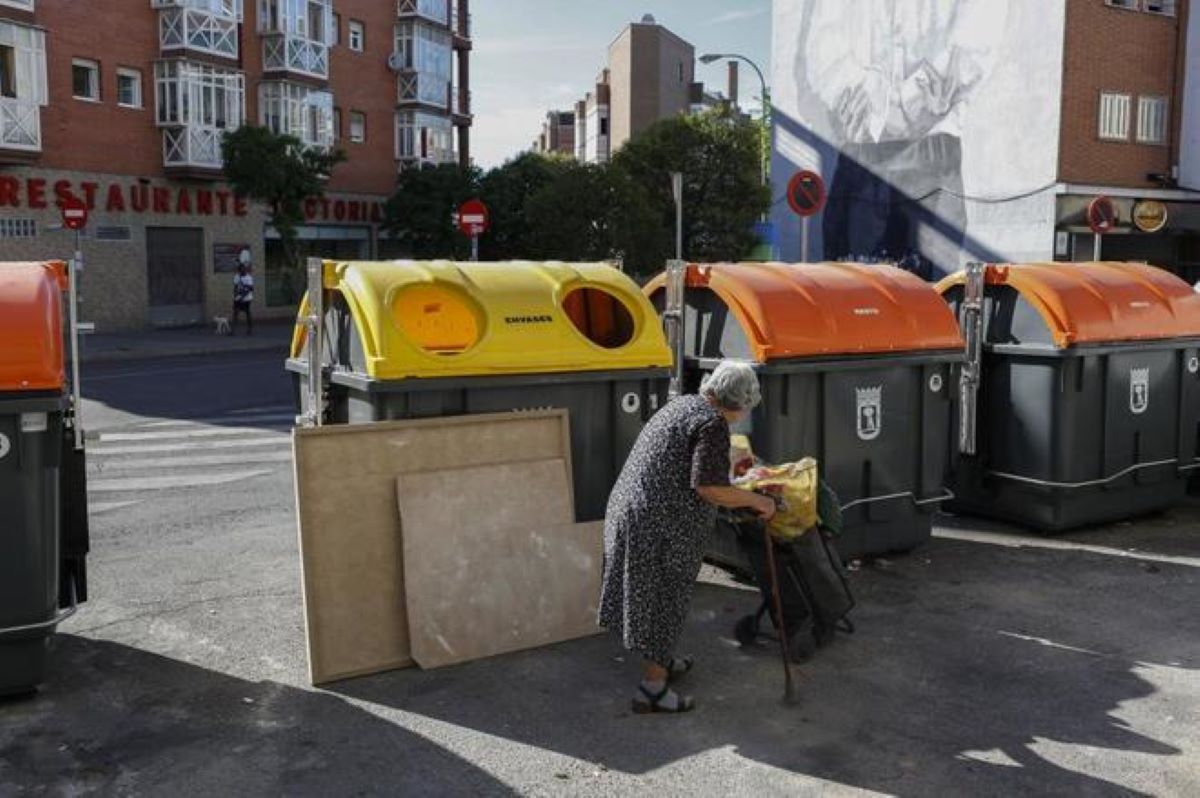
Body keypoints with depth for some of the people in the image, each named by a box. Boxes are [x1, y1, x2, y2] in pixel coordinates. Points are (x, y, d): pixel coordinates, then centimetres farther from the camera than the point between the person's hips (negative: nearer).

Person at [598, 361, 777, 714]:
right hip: (662, 526, -9)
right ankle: (652, 688, 12)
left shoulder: (681, 405, 15)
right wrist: (756, 500, -9)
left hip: (629, 510, 9)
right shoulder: (713, 424, -14)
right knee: (665, 599, 3)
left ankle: (661, 662, 39)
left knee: (650, 594, 21)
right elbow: (708, 487, -23)